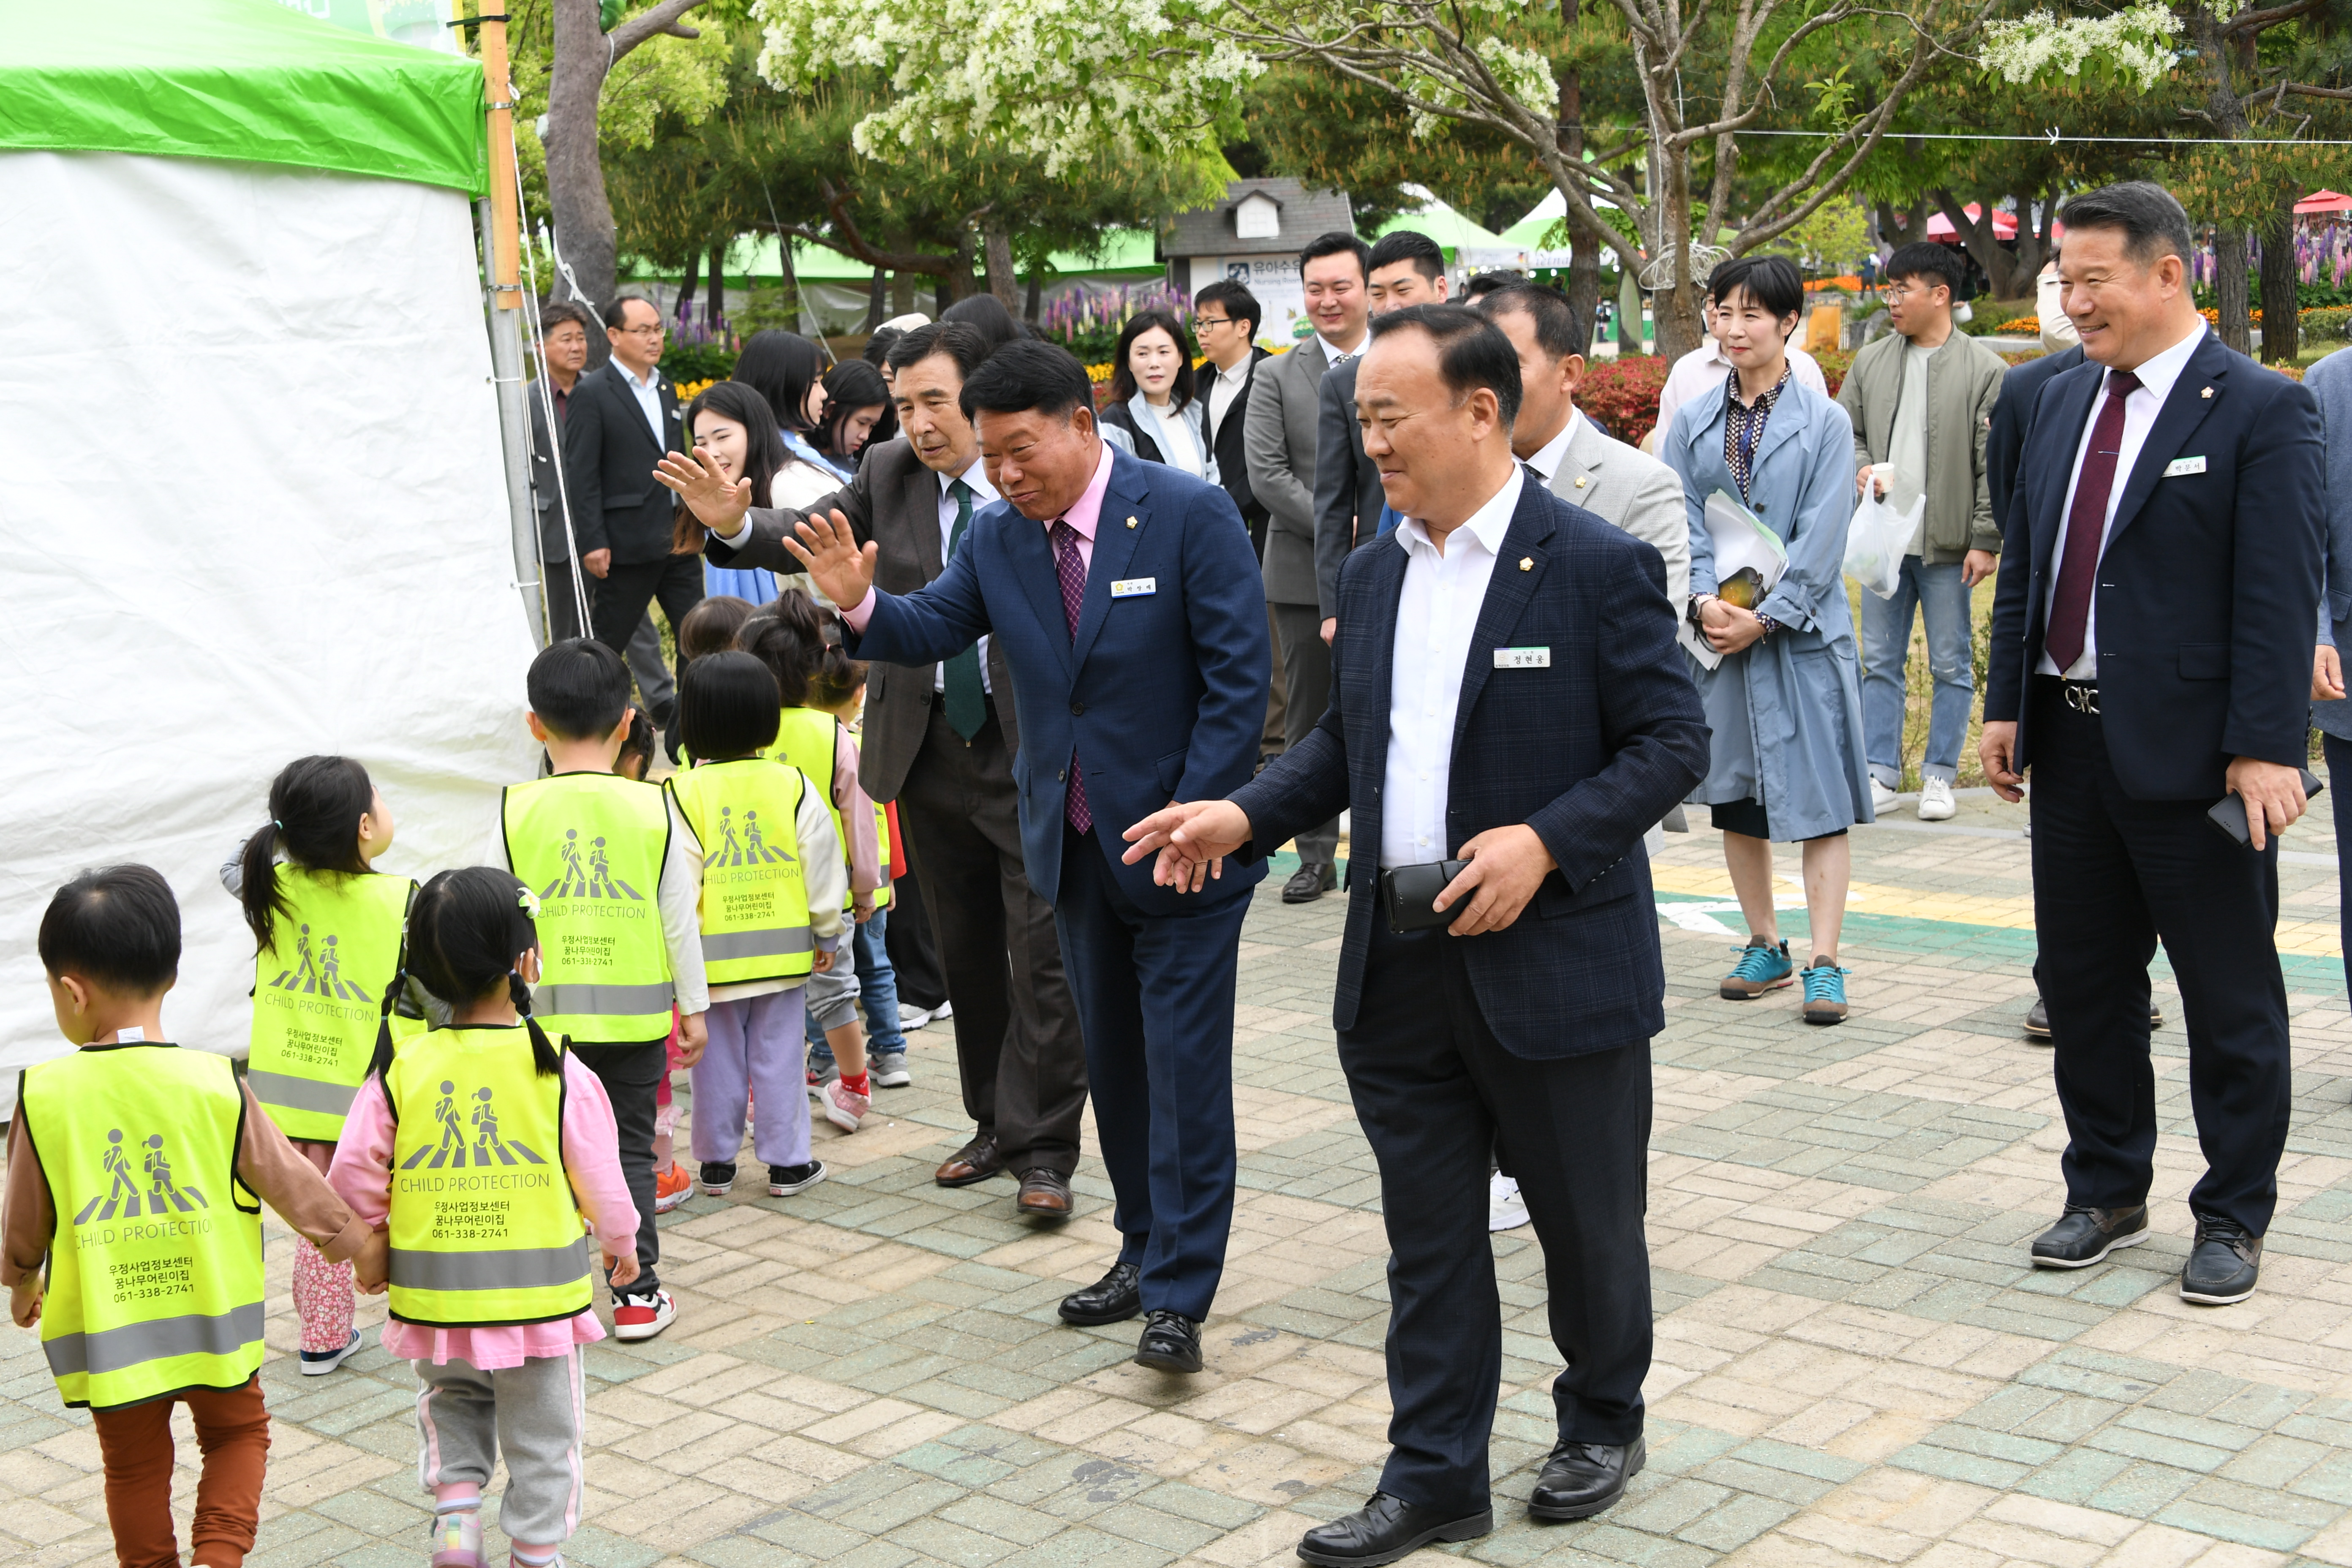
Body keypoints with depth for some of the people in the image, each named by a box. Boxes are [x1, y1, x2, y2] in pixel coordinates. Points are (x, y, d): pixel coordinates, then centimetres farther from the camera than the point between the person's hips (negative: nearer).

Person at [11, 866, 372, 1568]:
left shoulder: (43, 1095, -12)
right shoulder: (214, 1085, -13)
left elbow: (24, 1219, 1)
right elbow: (291, 1182, -5)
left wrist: (21, 1282, 22)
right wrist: (358, 1246, 11)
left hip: (105, 1331, 0)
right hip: (214, 1323, 0)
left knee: (135, 1465, 18)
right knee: (238, 1432, 20)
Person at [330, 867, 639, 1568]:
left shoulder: (401, 1069, -6)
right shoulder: (557, 1070, -11)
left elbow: (354, 1175, -4)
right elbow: (599, 1174, -5)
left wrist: (369, 1248, 14)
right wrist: (620, 1241, 15)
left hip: (432, 1295, 2)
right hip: (538, 1295, -2)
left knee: (451, 1403, 28)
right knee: (541, 1433, 15)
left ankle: (455, 1507, 9)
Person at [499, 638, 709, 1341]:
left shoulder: (516, 812, -5)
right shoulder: (654, 808, -5)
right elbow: (680, 919, 0)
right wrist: (693, 1007, 9)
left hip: (544, 1012, 0)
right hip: (635, 1013, 0)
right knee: (631, 1149, 9)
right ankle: (637, 1292, 11)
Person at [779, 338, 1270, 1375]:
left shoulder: (1190, 514, -13)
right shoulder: (999, 537, 3)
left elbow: (1239, 676, -14)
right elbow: (930, 630, 1)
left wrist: (1196, 817, -18)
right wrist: (860, 604, -20)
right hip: (1075, 844, 6)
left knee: (1184, 1066, -3)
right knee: (1113, 1063, 15)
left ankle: (1177, 1296, 3)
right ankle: (1145, 1250, 29)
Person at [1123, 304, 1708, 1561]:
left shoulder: (1597, 564, -10)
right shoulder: (1371, 573, 9)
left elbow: (1673, 741, -10)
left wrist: (1545, 840, -22)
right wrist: (1247, 813, 1)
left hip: (1553, 965, -5)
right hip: (1398, 972, 5)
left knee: (1586, 1220, 13)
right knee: (1426, 1233, 11)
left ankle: (1602, 1423, 36)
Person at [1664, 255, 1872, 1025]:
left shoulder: (1824, 422, -2)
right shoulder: (1692, 423, 7)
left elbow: (1821, 539, -8)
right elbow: (1682, 522, 2)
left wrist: (1764, 617, -15)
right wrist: (1706, 601, -14)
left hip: (1801, 634, -3)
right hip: (1718, 632, 4)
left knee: (1819, 798, -4)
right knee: (1735, 795, 10)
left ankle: (1824, 962, 0)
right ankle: (1765, 946, 23)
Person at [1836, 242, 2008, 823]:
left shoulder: (1985, 371, -5)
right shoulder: (1871, 362, 8)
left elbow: (1996, 466, -6)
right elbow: (1844, 431, 16)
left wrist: (1986, 541, -10)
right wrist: (1862, 469, -5)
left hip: (1948, 545, -4)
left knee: (1952, 665, 5)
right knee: (1880, 662, 7)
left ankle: (1940, 776, 14)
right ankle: (1881, 776, 15)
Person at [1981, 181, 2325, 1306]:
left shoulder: (2262, 412, -9)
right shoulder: (2066, 401, 11)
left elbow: (2282, 595, -14)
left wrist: (2264, 748, -19)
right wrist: (2006, 704, 9)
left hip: (2192, 752, -6)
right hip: (2072, 741, 7)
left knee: (2229, 999, 6)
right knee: (2081, 981, 15)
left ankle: (2233, 1215, 20)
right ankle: (2106, 1191, 30)